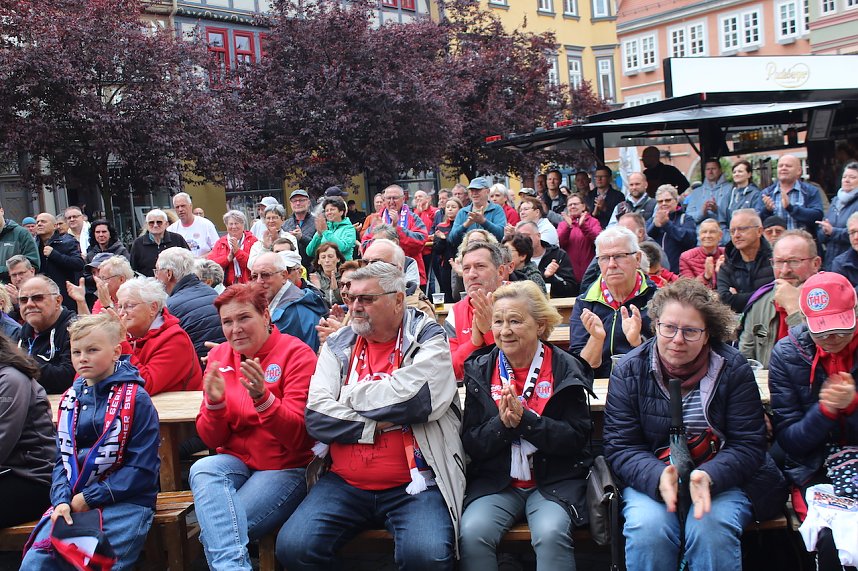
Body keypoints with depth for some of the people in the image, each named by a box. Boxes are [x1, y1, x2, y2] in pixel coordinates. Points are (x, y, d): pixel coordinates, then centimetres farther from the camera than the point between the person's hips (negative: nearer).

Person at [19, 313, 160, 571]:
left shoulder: (136, 399, -7)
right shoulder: (70, 399, 13)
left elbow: (142, 469, -11)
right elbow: (62, 458, 14)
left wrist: (89, 498, -11)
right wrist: (61, 500, -5)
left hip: (125, 501, -5)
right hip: (74, 501, 6)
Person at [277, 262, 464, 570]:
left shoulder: (428, 340, 0)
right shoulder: (338, 345, 10)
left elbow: (413, 397, -19)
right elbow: (317, 416, -2)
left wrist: (349, 395, -4)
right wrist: (379, 425, -12)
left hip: (413, 486, -3)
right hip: (344, 484, 4)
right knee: (292, 546, -16)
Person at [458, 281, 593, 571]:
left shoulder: (566, 369, -2)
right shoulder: (480, 370, 5)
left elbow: (576, 438, -8)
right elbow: (470, 443, 3)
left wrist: (524, 419, -21)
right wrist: (502, 424, -17)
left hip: (555, 479, -2)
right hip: (495, 480, 2)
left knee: (551, 533, -30)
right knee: (472, 533, -25)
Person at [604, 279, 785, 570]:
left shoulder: (733, 369, -3)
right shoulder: (628, 371, -3)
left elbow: (748, 445, -6)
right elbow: (620, 447, -6)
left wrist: (709, 477, -26)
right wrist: (659, 477, -27)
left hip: (721, 479, 0)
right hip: (649, 478, 0)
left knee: (711, 529, -30)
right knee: (648, 527, -29)